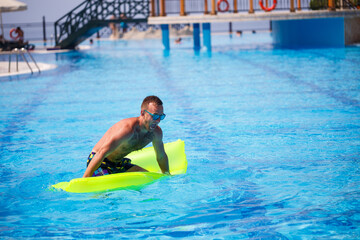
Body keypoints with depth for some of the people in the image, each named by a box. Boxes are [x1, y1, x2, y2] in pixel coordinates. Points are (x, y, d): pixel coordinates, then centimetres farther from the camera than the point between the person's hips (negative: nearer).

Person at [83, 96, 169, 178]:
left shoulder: (156, 132, -6)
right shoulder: (127, 128, -32)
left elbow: (161, 156, 16)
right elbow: (101, 154, -36)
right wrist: (84, 180, -39)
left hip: (119, 163, 9)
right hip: (101, 163, -9)